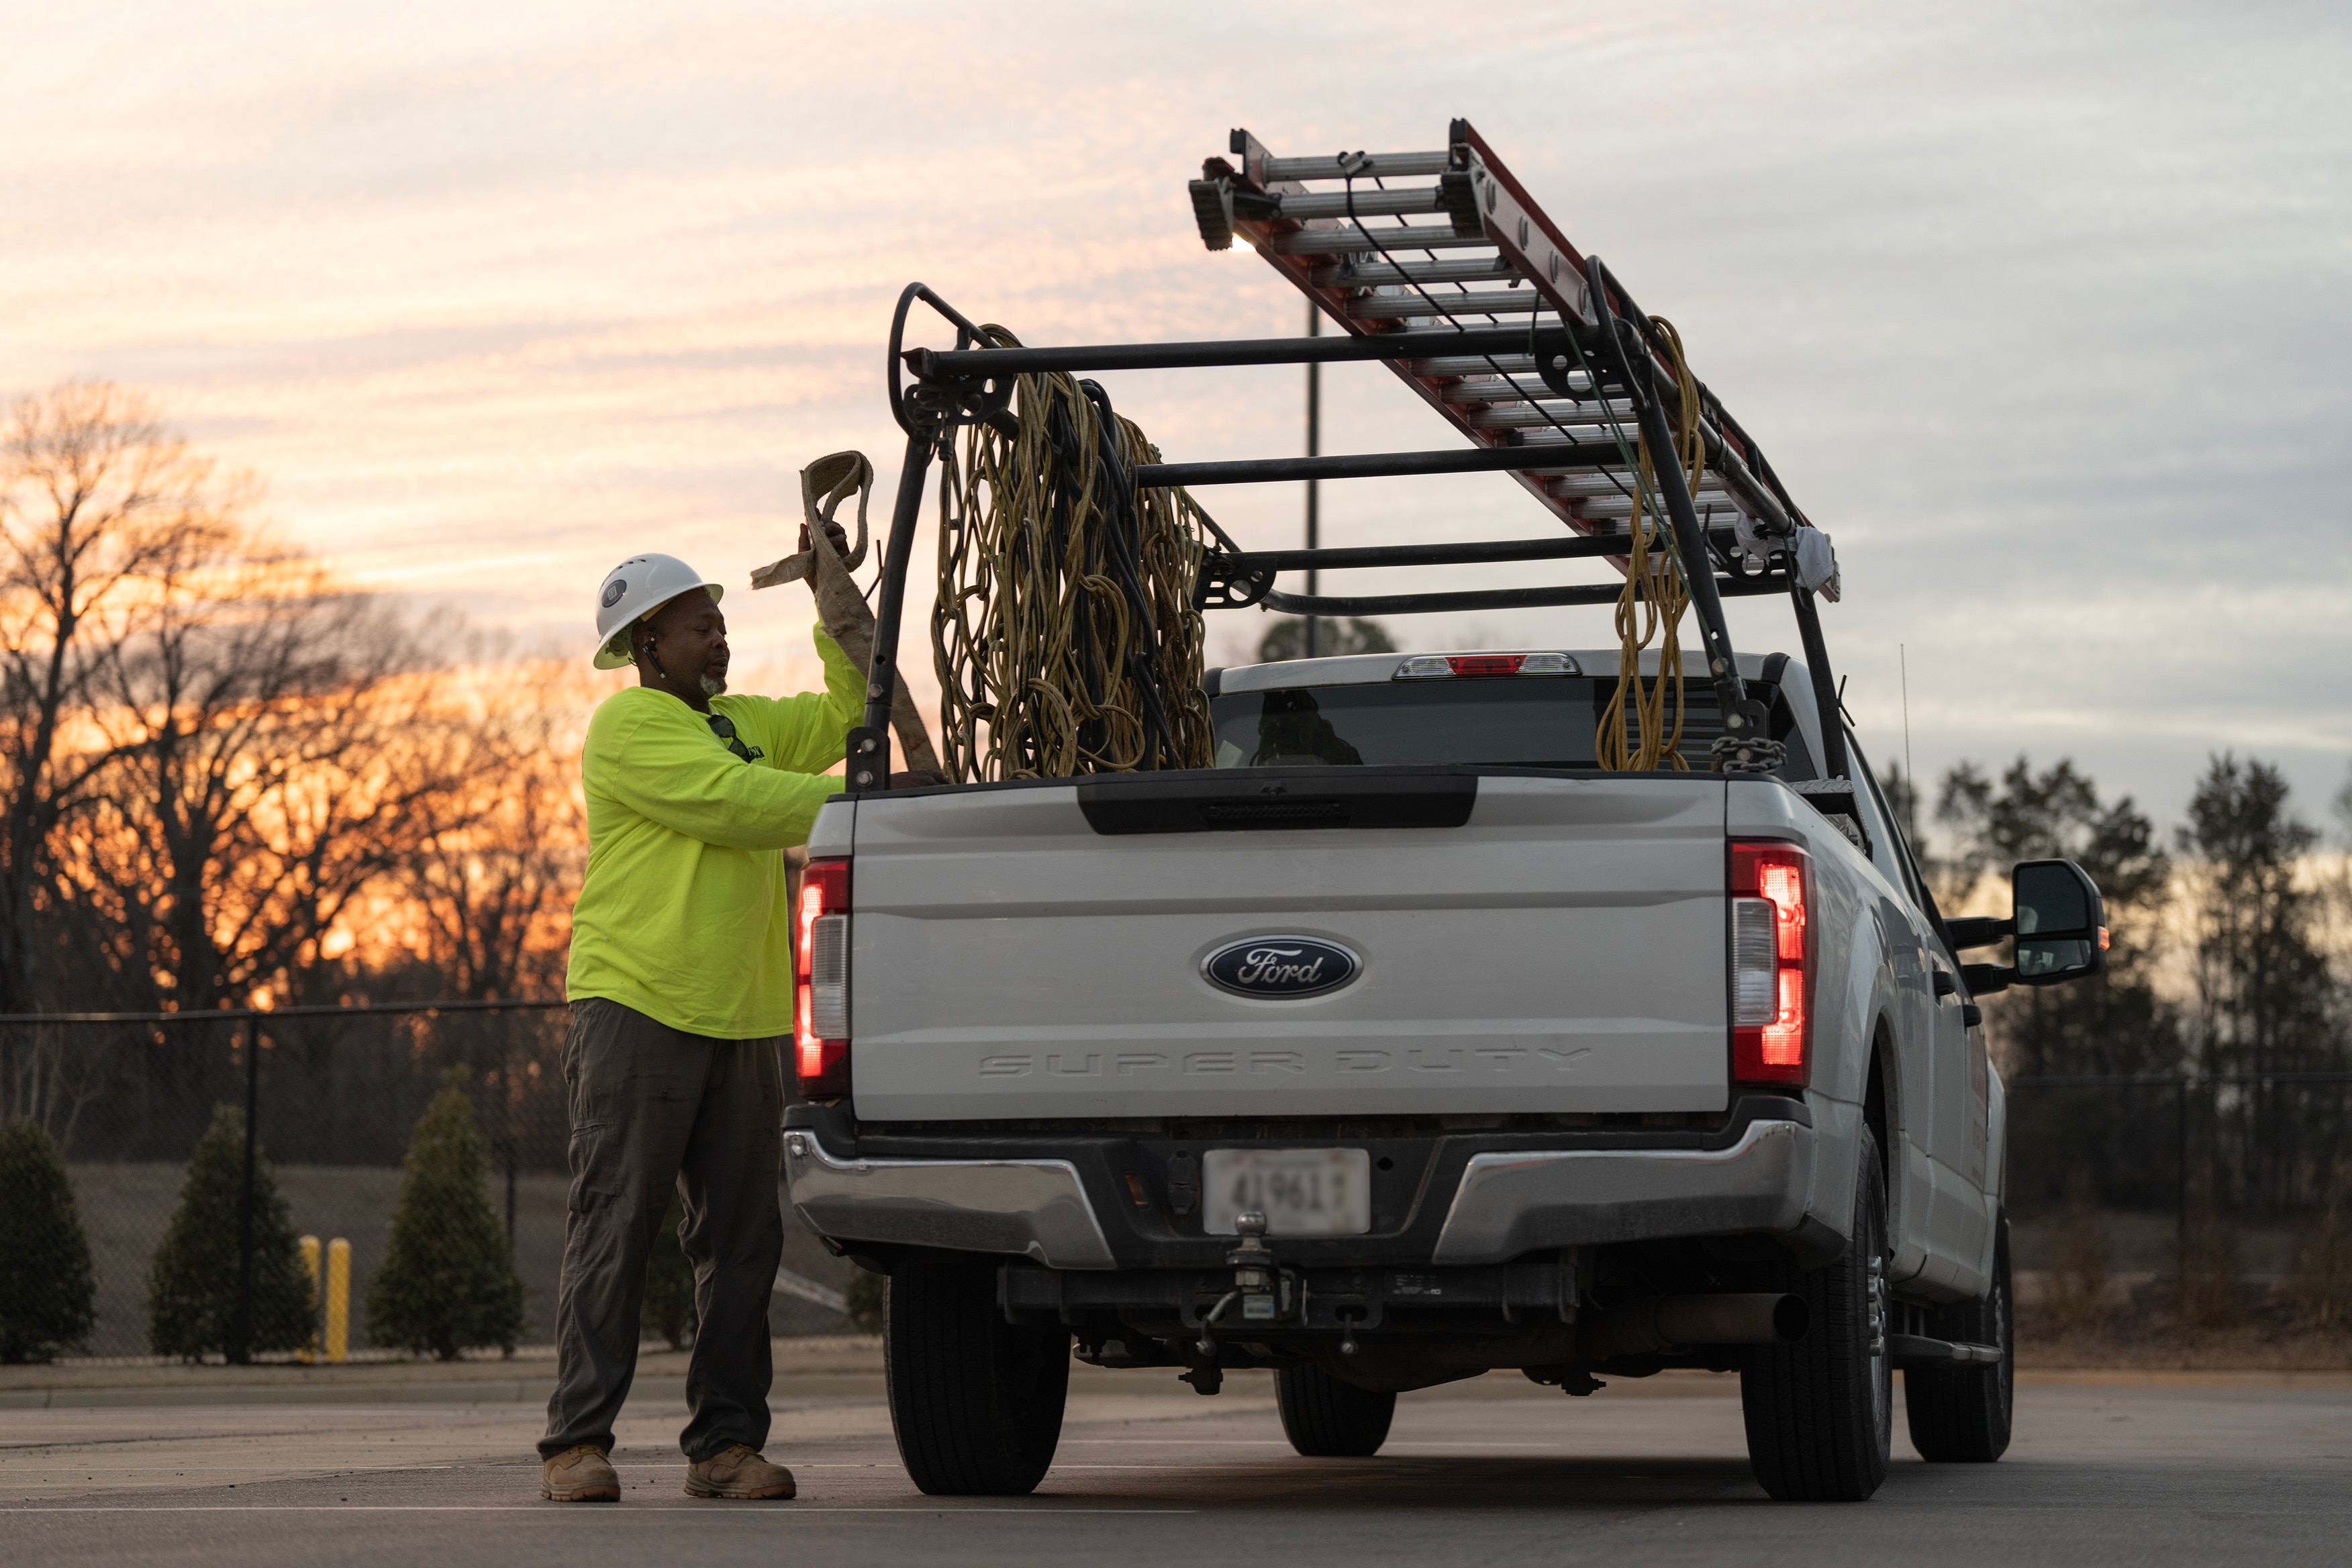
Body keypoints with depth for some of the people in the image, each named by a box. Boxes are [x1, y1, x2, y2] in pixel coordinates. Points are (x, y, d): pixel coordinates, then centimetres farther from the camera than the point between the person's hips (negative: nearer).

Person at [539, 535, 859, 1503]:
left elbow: (846, 713, 20)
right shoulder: (628, 724, -4)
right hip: (637, 1004, -7)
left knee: (741, 1236, 4)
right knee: (614, 1227, -8)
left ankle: (725, 1441, 8)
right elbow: (730, 802, -14)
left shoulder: (744, 724, 22)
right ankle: (577, 1442, -7)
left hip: (741, 1020, 8)